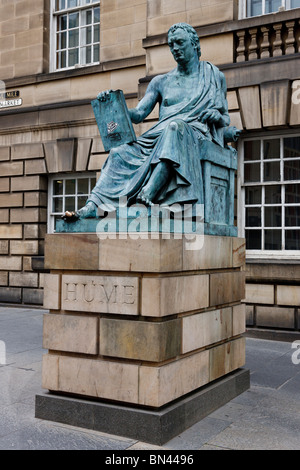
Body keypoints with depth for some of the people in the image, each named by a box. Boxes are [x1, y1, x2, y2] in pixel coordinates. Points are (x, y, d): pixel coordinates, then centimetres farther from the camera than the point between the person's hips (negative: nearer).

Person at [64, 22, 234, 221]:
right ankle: (93, 205, -34)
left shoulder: (214, 76, 17)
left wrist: (217, 116, -7)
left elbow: (226, 120, 17)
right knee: (120, 152, -23)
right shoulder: (161, 82, 22)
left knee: (175, 125, -39)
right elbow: (138, 114, 10)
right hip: (159, 136, 4)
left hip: (196, 134, -3)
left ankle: (148, 194, -52)